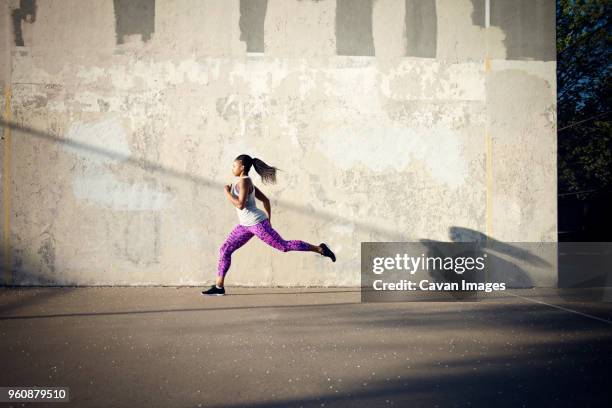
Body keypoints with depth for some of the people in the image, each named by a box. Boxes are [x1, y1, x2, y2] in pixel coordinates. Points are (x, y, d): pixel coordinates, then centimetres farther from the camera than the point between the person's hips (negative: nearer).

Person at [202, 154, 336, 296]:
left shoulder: (244, 181, -15)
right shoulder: (247, 182, 13)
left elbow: (240, 205, -26)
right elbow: (265, 200, 17)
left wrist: (227, 193, -12)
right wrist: (268, 222, 20)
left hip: (256, 222, -10)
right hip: (245, 225, 10)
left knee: (284, 245, -4)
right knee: (225, 250, 4)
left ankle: (320, 249, 7)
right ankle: (219, 287, 8)